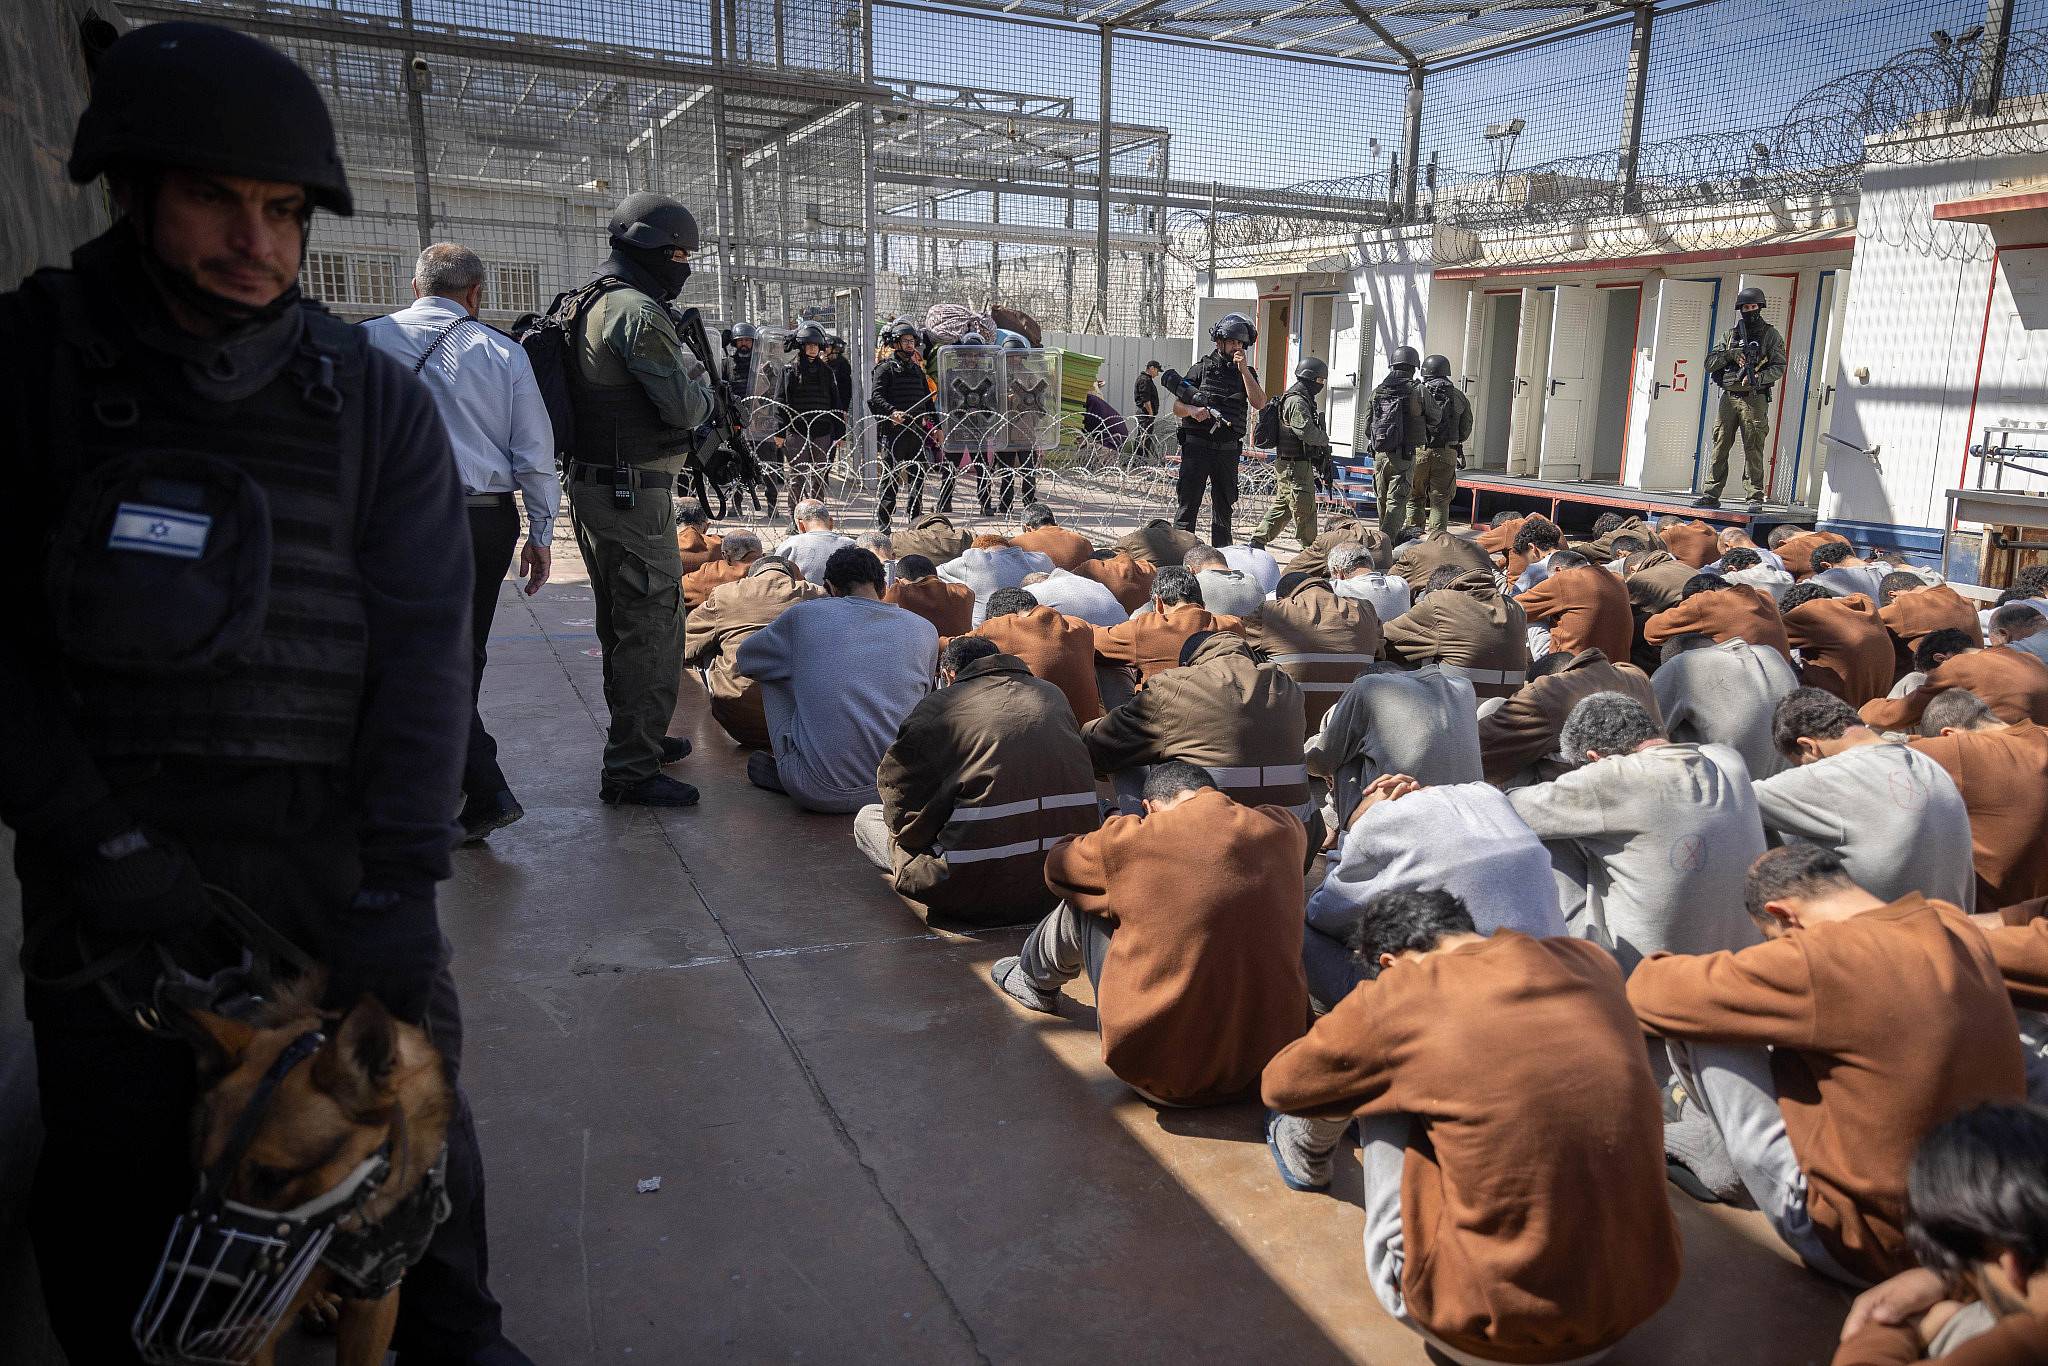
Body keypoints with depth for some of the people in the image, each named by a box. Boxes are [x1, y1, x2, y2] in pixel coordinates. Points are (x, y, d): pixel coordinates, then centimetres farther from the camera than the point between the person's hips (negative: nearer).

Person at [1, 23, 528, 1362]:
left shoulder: (374, 397, -1)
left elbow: (426, 641, -8)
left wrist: (400, 884, -15)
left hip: (340, 841, 1)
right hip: (116, 861, 0)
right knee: (115, 1165, 10)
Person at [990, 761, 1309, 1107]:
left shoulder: (1133, 840, -13)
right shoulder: (1282, 830, -3)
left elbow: (1058, 865, 9)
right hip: (1274, 1063, 4)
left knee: (1083, 904, 13)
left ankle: (1036, 982, 44)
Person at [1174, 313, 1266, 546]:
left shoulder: (1247, 373, 11)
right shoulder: (1201, 368, 4)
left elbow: (1259, 403, -7)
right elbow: (1177, 407, 4)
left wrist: (1243, 369, -10)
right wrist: (1192, 410, -18)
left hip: (1228, 450, 3)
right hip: (1197, 446, -3)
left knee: (1223, 509, 10)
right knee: (1189, 505, -5)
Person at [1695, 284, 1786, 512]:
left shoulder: (1770, 334, 6)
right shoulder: (1731, 335, 16)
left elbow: (1779, 367, -1)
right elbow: (1709, 364, 10)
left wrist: (1757, 378, -17)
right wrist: (1731, 354, -6)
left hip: (1754, 399, -3)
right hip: (1728, 398, 4)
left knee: (1753, 449, -6)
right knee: (1720, 446, 2)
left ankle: (1755, 498, -5)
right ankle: (1711, 495, 5)